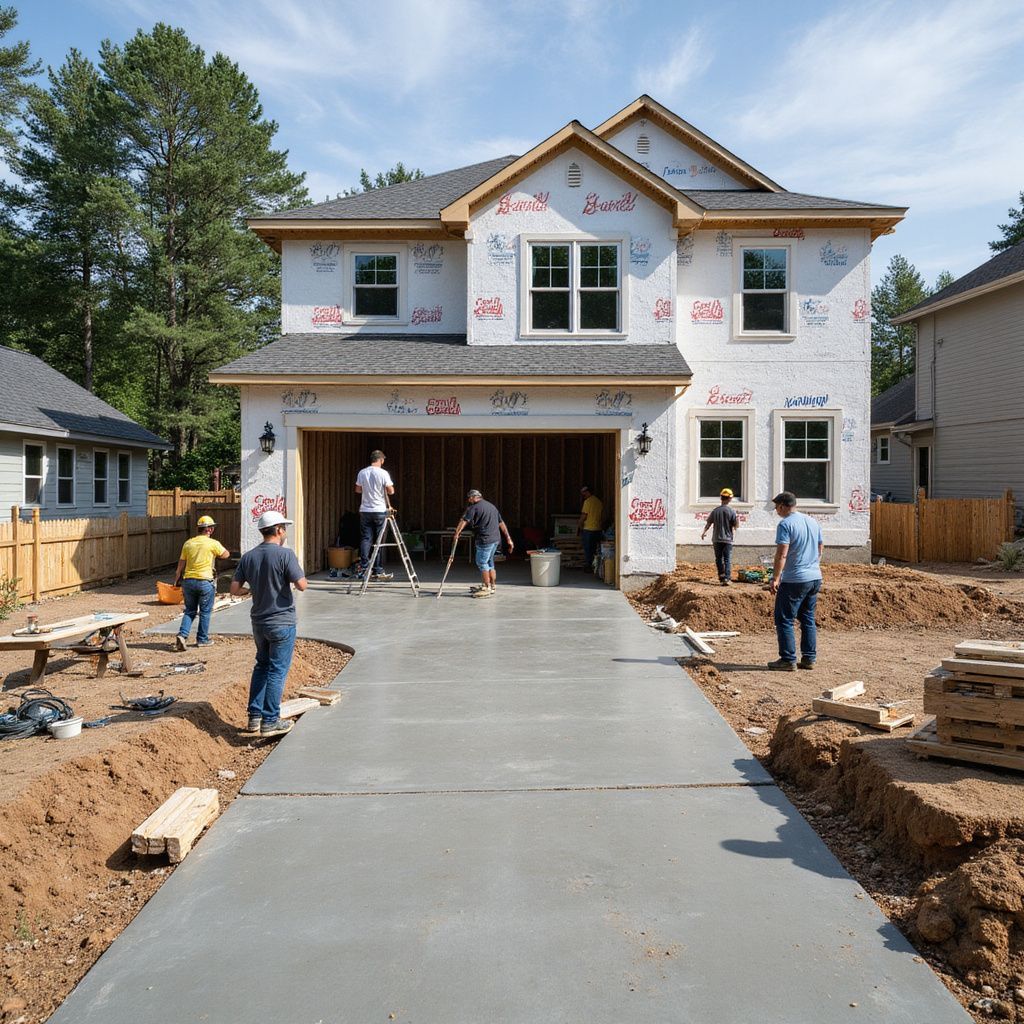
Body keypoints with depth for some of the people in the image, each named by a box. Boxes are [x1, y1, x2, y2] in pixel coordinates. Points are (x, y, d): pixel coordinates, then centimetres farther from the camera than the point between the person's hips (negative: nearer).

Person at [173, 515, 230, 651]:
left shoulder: (188, 543, 5)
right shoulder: (213, 544, -8)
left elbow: (181, 564, 8)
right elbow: (225, 554, 10)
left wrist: (177, 581, 17)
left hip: (188, 580, 4)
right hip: (205, 581, -4)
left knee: (189, 610, 15)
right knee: (205, 612, 8)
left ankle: (182, 635, -2)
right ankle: (202, 639, 15)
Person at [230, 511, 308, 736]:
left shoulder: (248, 557, 3)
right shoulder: (285, 554, -15)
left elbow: (235, 589, 3)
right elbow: (302, 585, -18)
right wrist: (297, 575, 3)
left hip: (258, 622, 6)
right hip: (282, 622, -6)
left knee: (261, 666, 19)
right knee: (277, 671, 1)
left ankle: (254, 717, 21)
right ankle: (270, 721, 3)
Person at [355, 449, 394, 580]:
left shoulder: (362, 473, 4)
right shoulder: (383, 473, -8)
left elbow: (358, 490, 13)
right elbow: (391, 491, -10)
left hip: (364, 510, 3)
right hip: (380, 511, -3)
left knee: (365, 538, 7)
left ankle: (363, 565, -1)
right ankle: (378, 571, 4)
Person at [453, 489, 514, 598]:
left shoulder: (474, 507, -5)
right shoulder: (491, 506, 20)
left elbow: (464, 521, -16)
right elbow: (502, 523, 19)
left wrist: (457, 533, -18)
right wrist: (508, 539, 19)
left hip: (485, 539, -8)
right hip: (496, 538, 8)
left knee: (482, 562, -2)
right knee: (489, 562, 17)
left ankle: (487, 589, -2)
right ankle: (492, 586, 23)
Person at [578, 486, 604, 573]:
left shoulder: (588, 501, -13)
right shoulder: (599, 501, 8)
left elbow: (583, 516, -13)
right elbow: (601, 514, 13)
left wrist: (579, 527, -1)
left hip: (588, 529, -7)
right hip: (598, 529, 7)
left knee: (587, 549, 2)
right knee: (594, 549, 13)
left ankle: (588, 567, 4)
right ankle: (594, 566, 15)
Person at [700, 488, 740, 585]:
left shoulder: (715, 511, 1)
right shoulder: (731, 511, -7)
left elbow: (708, 523, 7)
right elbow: (736, 526, -7)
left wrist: (704, 533, 19)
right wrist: (738, 518, 13)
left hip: (716, 539, 2)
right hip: (728, 539, -2)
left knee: (719, 558, 13)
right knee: (728, 559, -1)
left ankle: (721, 575, 18)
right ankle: (726, 578, -10)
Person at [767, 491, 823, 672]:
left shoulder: (786, 524, -14)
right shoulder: (813, 522, 12)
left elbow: (782, 555, -21)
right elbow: (820, 551, 18)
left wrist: (775, 579, -19)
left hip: (794, 580, -8)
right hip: (815, 578, 8)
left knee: (784, 620, 0)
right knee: (808, 619, 15)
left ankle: (788, 660, 0)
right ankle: (809, 658, 17)